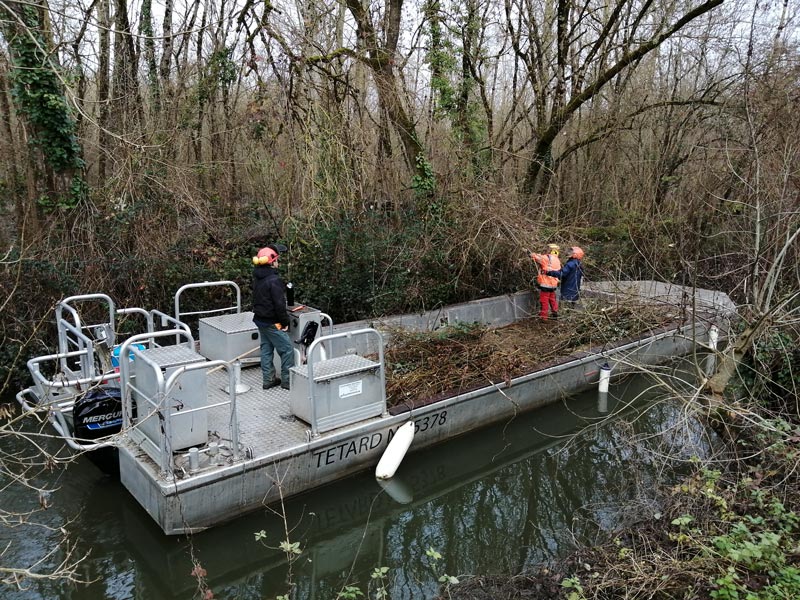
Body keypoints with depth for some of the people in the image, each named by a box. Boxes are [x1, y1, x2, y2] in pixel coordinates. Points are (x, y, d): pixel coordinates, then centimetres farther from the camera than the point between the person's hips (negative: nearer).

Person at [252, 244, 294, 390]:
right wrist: (285, 321, -12)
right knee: (287, 350, 0)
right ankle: (287, 381, 6)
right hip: (272, 323, -9)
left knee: (266, 349, 16)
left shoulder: (257, 277, 5)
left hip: (260, 319, 9)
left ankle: (268, 380, 23)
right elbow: (279, 304, -23)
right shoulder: (274, 280, -23)